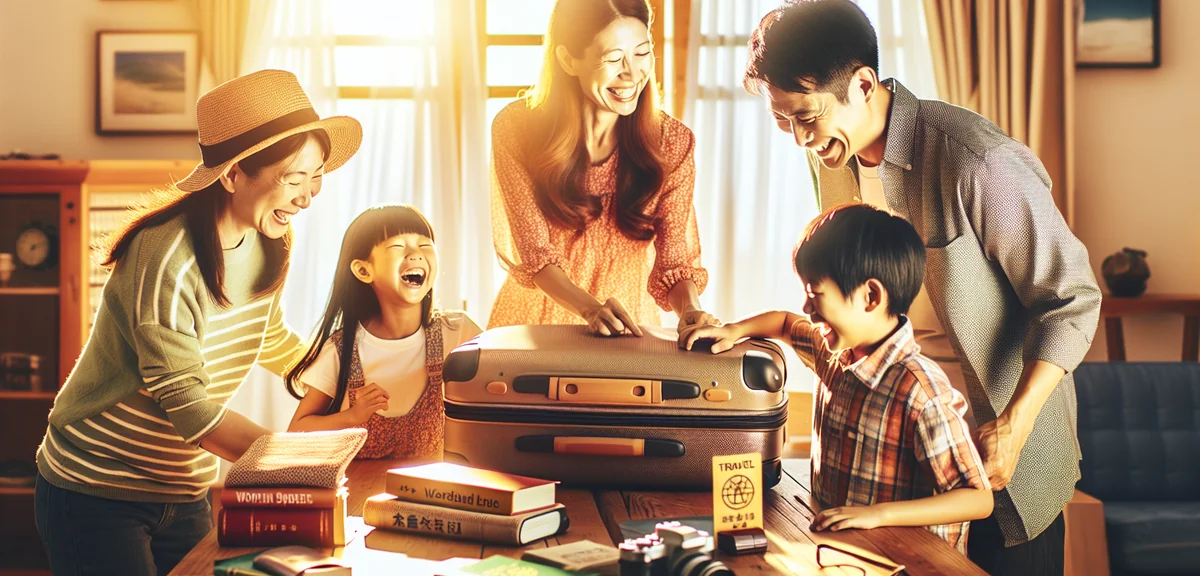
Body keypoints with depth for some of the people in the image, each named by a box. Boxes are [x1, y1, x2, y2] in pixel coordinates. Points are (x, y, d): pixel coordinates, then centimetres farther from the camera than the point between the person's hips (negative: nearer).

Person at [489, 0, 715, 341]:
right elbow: (533, 252, -12)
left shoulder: (672, 143, -5)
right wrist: (591, 309, -31)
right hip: (533, 322, 0)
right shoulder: (516, 129, -10)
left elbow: (675, 262, -6)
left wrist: (690, 310, -30)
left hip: (629, 330, 1)